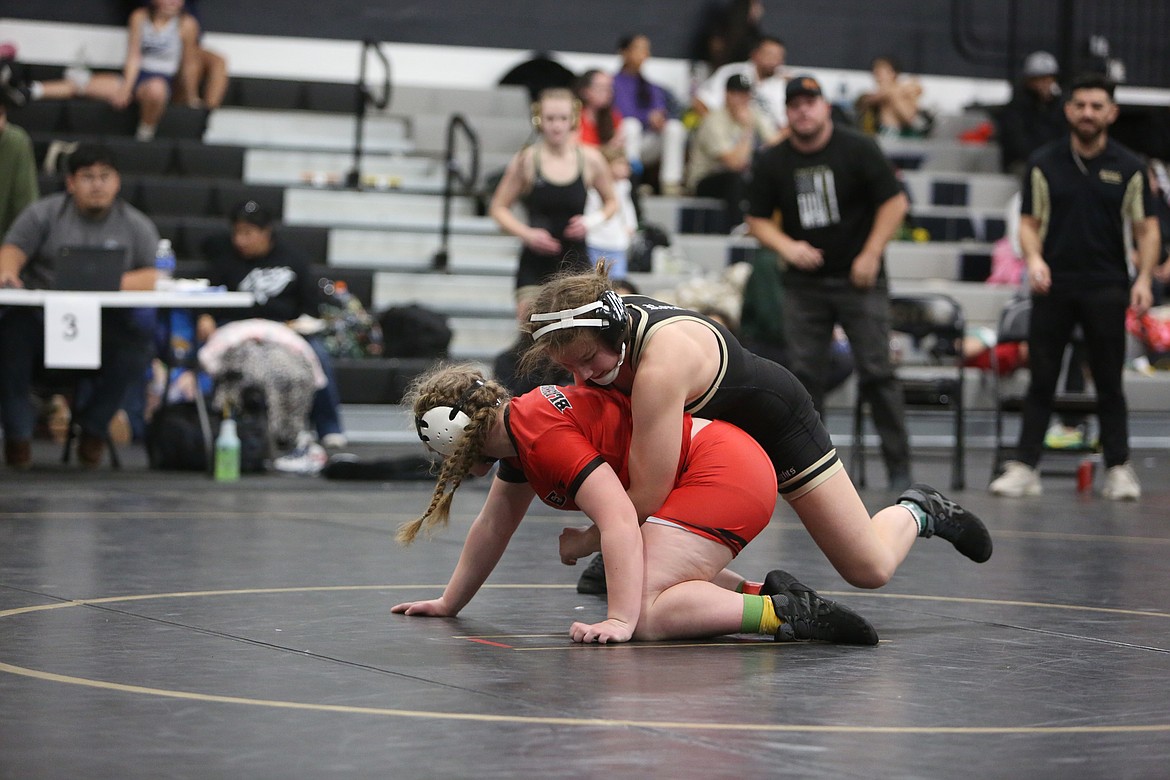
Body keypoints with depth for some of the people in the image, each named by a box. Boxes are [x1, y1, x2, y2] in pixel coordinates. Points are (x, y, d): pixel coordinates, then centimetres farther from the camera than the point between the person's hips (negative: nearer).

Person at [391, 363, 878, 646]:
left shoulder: (544, 435, -18)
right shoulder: (516, 429, 14)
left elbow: (620, 519, -27)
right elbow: (494, 526, 27)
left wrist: (620, 621, -32)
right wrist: (449, 604, 32)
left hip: (723, 474, -11)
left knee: (642, 615, -22)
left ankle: (787, 613, -23)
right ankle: (765, 595, 6)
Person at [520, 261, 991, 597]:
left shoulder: (660, 365, -45)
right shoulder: (610, 331, -22)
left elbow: (647, 496, -40)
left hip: (776, 421, -7)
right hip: (711, 429, 7)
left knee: (870, 568, 4)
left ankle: (915, 512, 32)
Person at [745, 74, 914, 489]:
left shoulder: (857, 150, -5)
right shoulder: (772, 163, 4)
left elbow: (894, 202, -3)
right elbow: (757, 220, 10)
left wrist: (870, 256, -9)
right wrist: (787, 247, -9)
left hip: (858, 279, -3)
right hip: (803, 283, 3)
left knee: (876, 372, -6)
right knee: (803, 373, 1)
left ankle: (899, 466, -1)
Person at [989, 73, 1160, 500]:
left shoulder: (1129, 168, 3)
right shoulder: (1043, 163, 5)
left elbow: (1147, 228, 5)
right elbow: (1029, 222, 7)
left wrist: (1144, 278, -9)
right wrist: (1033, 258, -13)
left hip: (1107, 289, -1)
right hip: (1053, 285, 1)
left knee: (1109, 382, 3)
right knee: (1041, 380, 2)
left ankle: (1118, 469, 9)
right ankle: (1024, 466, 5)